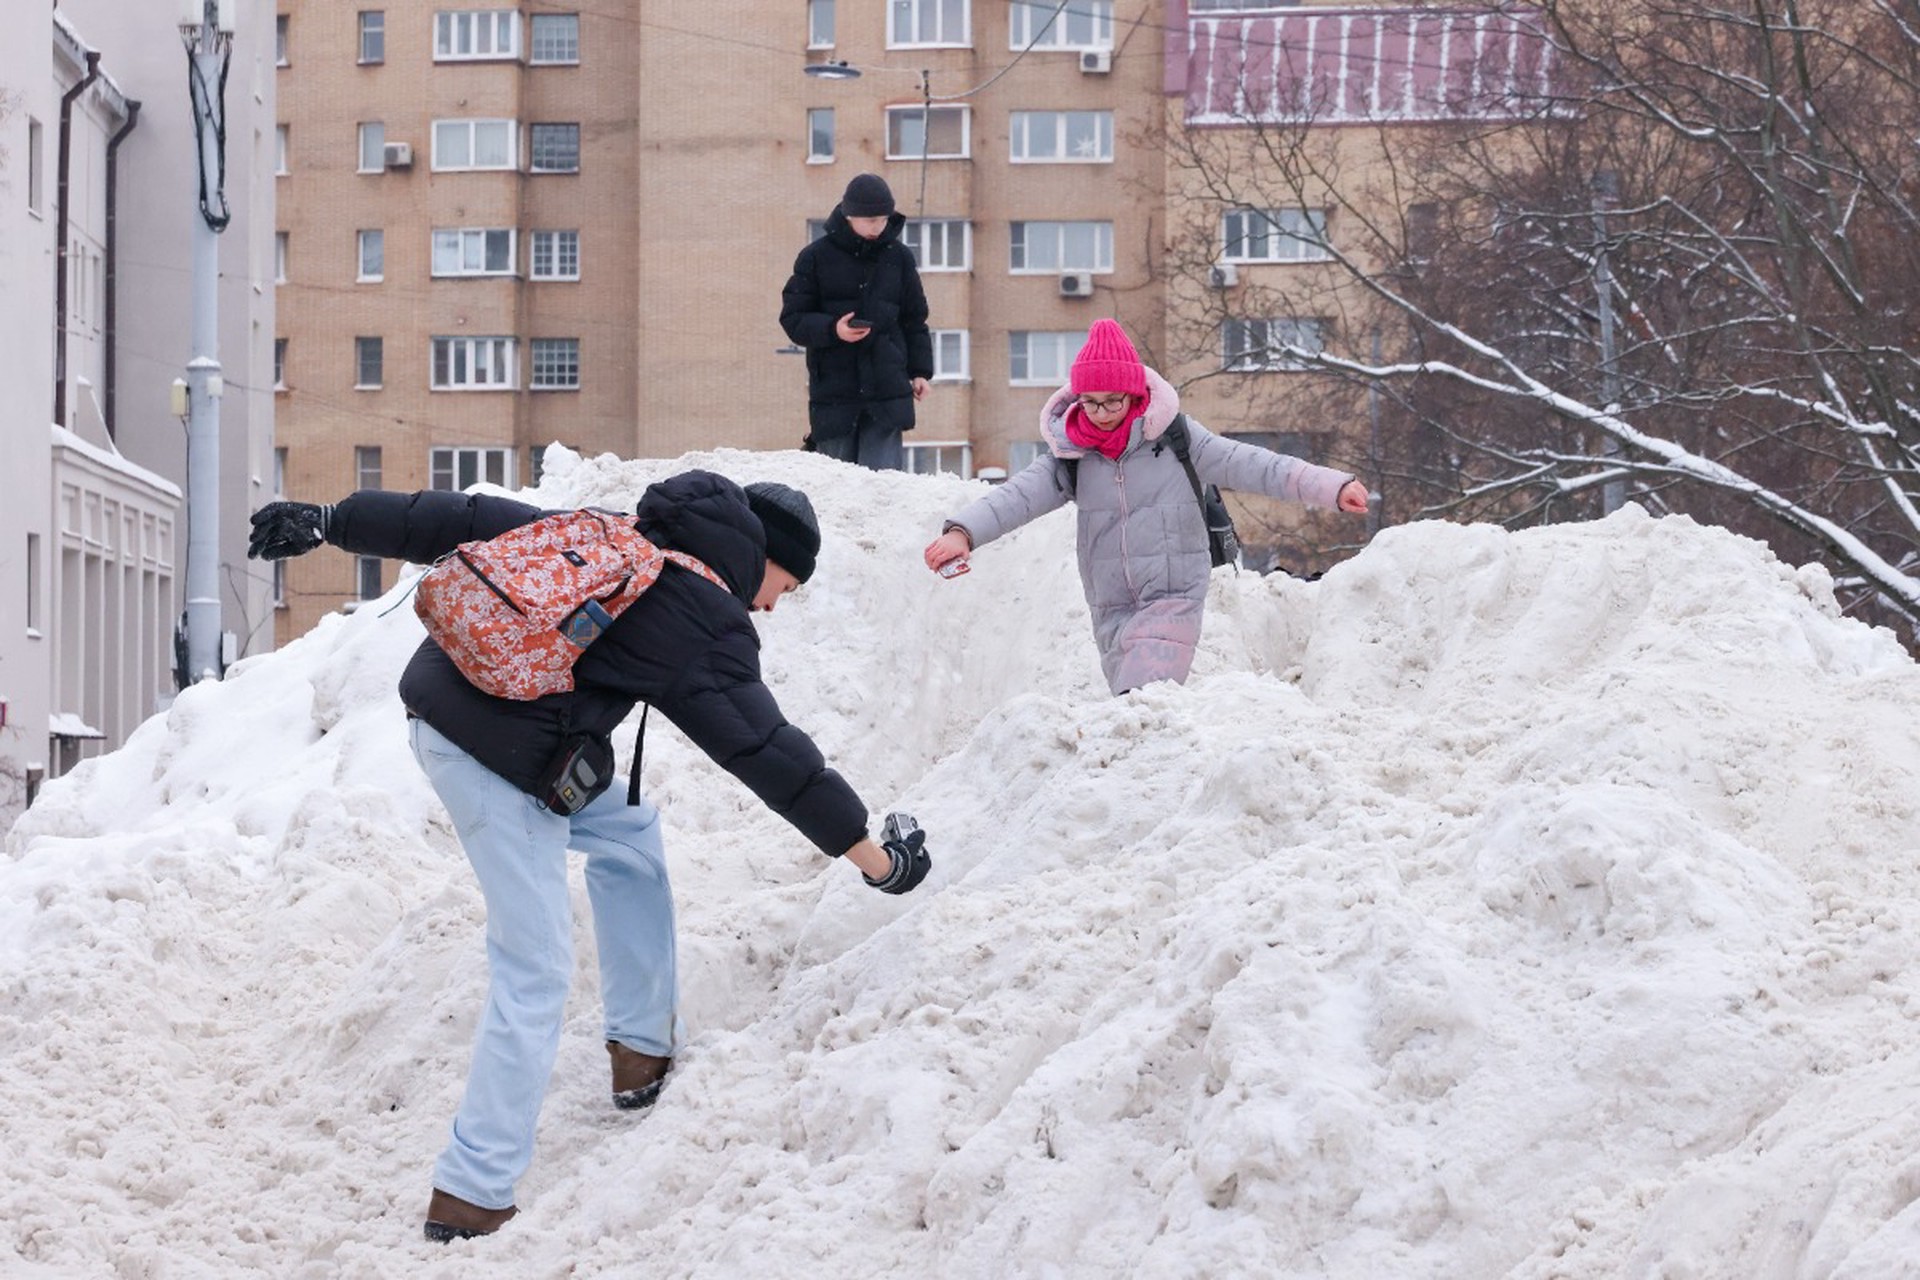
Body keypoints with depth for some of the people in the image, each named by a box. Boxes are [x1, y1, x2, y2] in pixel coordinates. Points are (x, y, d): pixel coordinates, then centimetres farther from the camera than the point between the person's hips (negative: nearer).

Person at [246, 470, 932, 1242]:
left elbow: (463, 523, 14)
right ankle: (471, 1196, -3)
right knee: (535, 974, -3)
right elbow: (767, 751, -4)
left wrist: (330, 524, 16)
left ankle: (642, 1053, 30)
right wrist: (870, 854, 3)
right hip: (499, 761, -9)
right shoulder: (706, 626, -5)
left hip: (440, 698, 9)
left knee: (627, 829, 25)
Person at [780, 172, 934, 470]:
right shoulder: (816, 257, 1)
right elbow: (792, 319, 0)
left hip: (887, 391, 1)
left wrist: (920, 370, 8)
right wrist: (832, 330, -17)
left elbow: (914, 319, 16)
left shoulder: (899, 258, 8)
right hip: (833, 393, -1)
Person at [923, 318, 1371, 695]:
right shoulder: (1070, 455, 2)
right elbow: (1018, 496, -10)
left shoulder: (1173, 438, -5)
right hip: (1111, 609, 4)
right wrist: (963, 531, -28)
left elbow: (1250, 465, -10)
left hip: (1173, 598, -4)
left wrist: (1330, 487, -19)